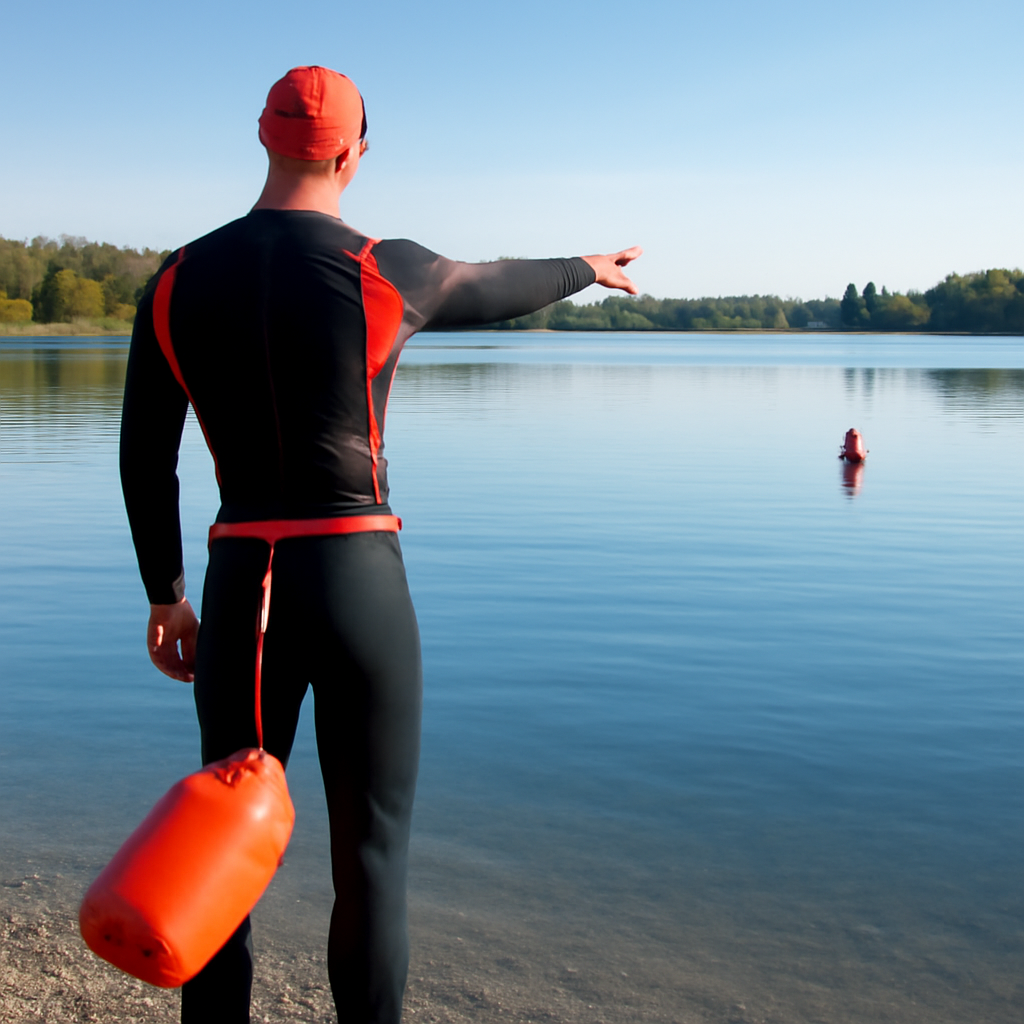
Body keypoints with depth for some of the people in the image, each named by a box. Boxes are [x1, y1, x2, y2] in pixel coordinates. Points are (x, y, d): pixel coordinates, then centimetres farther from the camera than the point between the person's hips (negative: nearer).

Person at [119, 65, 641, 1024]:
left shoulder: (176, 282, 3)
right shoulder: (387, 273, -7)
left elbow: (143, 457, 7)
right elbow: (504, 287, 14)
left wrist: (164, 597, 17)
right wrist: (589, 268, 36)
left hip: (239, 591, 4)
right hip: (361, 585, -3)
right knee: (371, 858, 7)